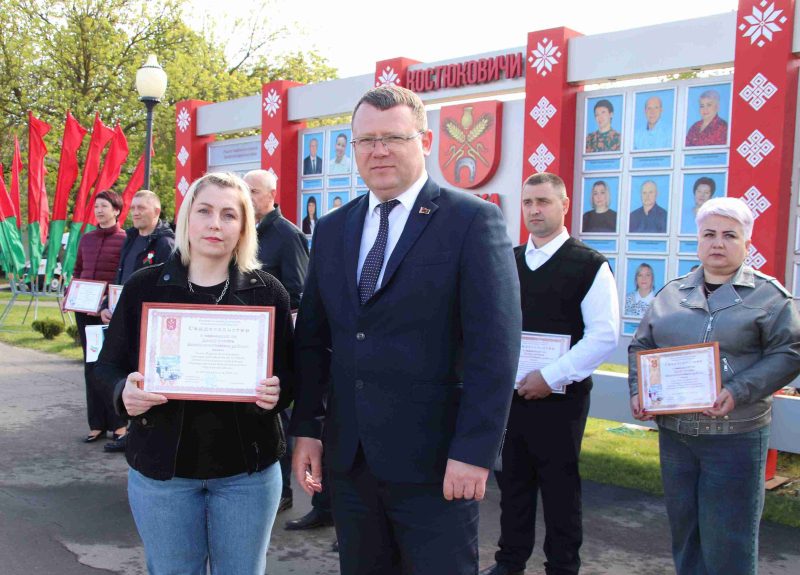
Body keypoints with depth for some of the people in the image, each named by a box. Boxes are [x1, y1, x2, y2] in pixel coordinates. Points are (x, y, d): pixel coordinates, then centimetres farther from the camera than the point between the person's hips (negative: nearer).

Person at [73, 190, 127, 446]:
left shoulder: (125, 240, -5)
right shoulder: (86, 238, 14)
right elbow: (77, 271, 21)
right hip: (84, 311, 6)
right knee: (91, 367, 10)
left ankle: (118, 423, 8)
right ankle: (97, 424, 18)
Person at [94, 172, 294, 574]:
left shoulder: (267, 292, -2)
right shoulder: (144, 286, -2)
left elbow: (290, 370, 2)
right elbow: (109, 364, 3)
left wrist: (277, 391, -20)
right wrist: (124, 391, -19)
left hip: (247, 468, 0)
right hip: (161, 466, 0)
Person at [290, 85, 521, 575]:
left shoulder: (473, 220, -8)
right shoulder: (332, 230, 10)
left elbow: (494, 347, -13)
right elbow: (313, 339, 12)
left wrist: (474, 452, -16)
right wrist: (306, 428, 6)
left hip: (435, 463, -5)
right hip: (348, 459, 6)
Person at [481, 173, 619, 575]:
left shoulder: (589, 265, -7)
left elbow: (604, 336, -13)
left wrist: (551, 377, -17)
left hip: (560, 396, -4)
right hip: (509, 392, 5)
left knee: (560, 488, 7)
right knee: (512, 481, 14)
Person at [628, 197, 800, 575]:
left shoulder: (767, 295, -1)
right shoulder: (672, 293, 11)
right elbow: (641, 345, 14)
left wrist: (739, 393, -20)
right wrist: (638, 391, -2)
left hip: (735, 435, -4)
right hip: (673, 432, 4)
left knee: (727, 543, 1)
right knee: (683, 530, 15)